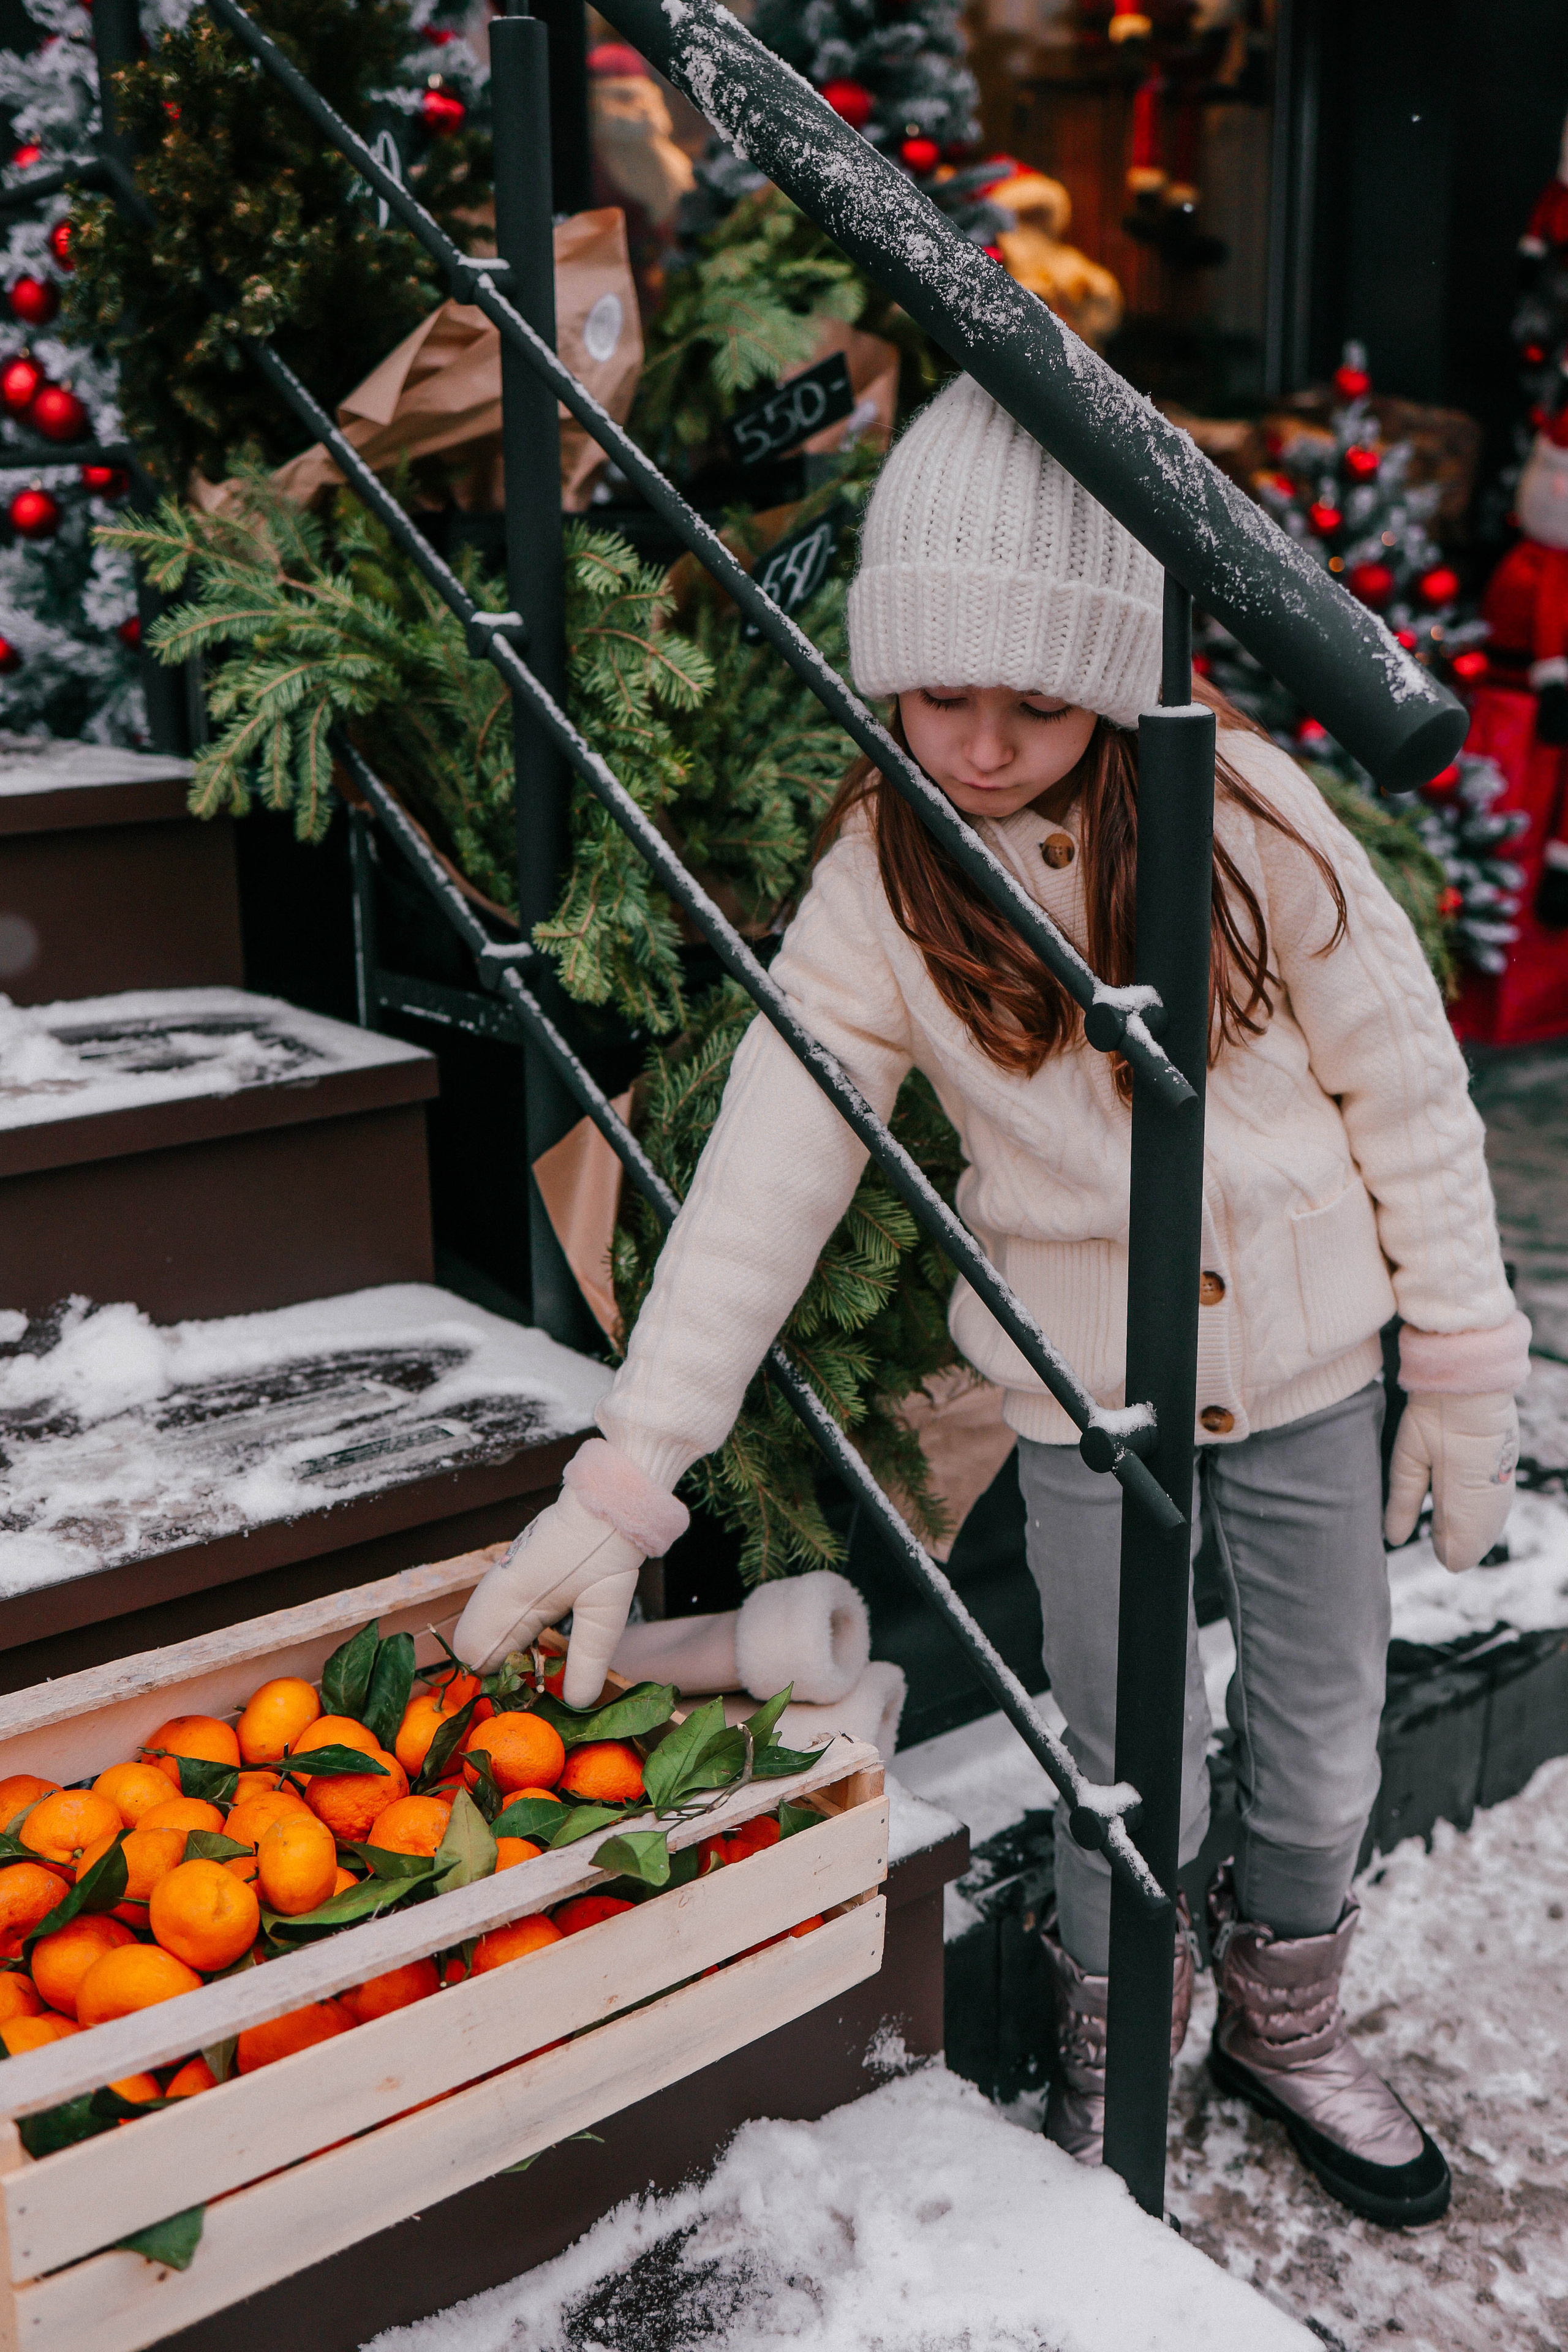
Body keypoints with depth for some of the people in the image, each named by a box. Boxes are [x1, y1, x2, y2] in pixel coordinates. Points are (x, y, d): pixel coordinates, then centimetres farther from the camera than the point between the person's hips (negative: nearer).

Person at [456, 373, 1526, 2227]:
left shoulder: (1242, 816, -13)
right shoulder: (882, 884, -11)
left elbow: (1408, 1096, -6)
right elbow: (765, 1173, -15)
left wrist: (1464, 1377, -3)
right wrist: (621, 1482, -21)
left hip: (1308, 1360, 1)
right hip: (1082, 1387, 0)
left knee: (1319, 1746, 15)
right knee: (1126, 1774, 9)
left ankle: (1285, 2025, 45)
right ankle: (1108, 2066, 39)